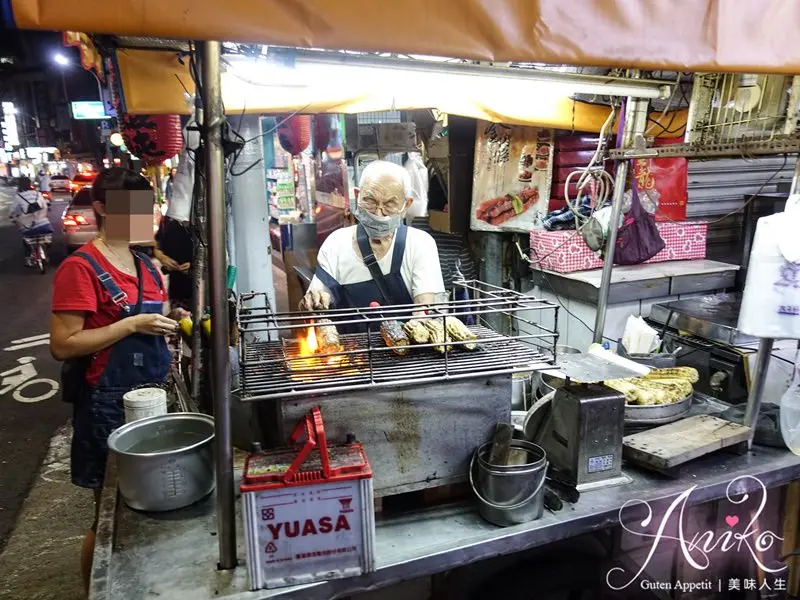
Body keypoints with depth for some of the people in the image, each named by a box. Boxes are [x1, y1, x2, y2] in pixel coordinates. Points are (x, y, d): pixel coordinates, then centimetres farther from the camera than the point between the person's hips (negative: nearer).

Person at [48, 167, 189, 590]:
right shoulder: (80, 268, -13)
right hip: (108, 404, -7)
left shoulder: (145, 266, 10)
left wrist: (169, 320, 0)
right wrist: (132, 324, -23)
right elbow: (62, 345, -18)